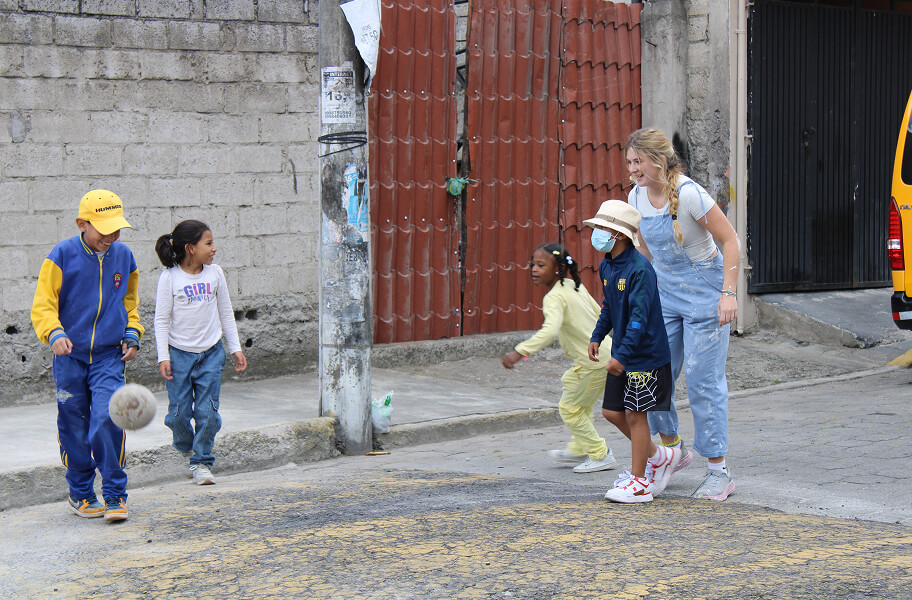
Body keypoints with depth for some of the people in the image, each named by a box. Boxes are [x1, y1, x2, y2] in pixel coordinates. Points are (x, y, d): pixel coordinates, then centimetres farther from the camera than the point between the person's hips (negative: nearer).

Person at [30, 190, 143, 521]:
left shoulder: (124, 257, 5)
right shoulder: (62, 256, -6)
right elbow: (42, 306, -6)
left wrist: (132, 335, 6)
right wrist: (55, 333, -25)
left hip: (109, 357, 1)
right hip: (70, 356, -1)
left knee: (107, 420, -16)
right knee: (74, 428, 6)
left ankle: (114, 495, -4)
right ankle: (81, 494, 24)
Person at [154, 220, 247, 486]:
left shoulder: (214, 274, 4)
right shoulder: (170, 278, -6)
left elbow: (226, 312, 13)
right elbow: (161, 319, -4)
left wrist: (235, 348, 12)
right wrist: (163, 357, -9)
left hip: (211, 353, 2)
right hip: (179, 353, -2)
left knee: (207, 412, -3)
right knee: (179, 412, 0)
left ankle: (201, 462, 8)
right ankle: (186, 449, 28)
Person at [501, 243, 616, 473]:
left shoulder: (555, 297, -19)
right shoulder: (575, 286, 8)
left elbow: (550, 331, -36)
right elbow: (599, 314, 19)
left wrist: (520, 351, -40)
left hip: (594, 362, -9)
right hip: (607, 350, 9)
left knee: (569, 408, 6)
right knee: (581, 406, 24)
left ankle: (600, 455, 14)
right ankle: (578, 450, 38)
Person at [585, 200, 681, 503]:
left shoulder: (640, 270, -21)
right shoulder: (606, 266, 7)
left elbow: (639, 318, -25)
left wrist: (622, 355, -28)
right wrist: (597, 337, 16)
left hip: (645, 353, -9)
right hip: (622, 353, 9)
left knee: (635, 413, -3)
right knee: (612, 411, 10)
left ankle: (639, 482, 7)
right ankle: (659, 457, 27)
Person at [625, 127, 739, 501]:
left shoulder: (688, 194, -20)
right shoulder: (636, 197, 1)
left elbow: (730, 240, -15)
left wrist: (729, 293, -21)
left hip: (704, 292, -6)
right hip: (665, 292, 6)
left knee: (703, 381, -6)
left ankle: (718, 471, 3)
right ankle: (671, 448, 24)